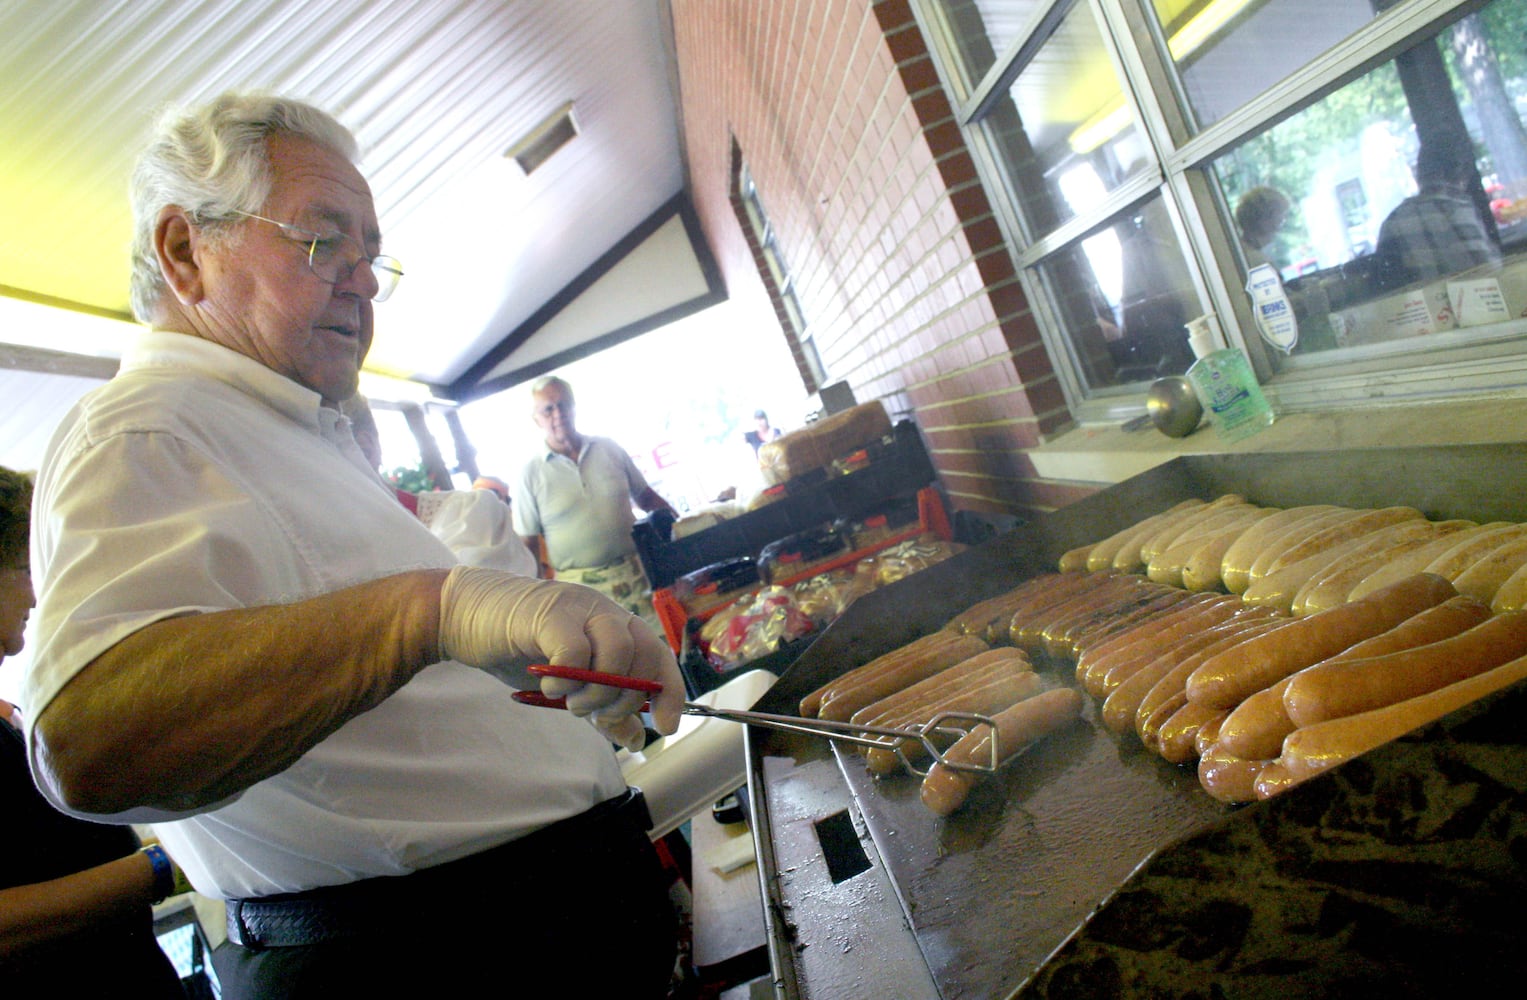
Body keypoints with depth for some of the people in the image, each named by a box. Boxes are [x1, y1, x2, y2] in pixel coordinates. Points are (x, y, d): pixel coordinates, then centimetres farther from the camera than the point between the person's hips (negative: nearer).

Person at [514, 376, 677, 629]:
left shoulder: (609, 449, 6)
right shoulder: (531, 474, -1)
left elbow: (646, 496, 13)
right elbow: (527, 544, 0)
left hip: (637, 577, 3)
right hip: (581, 592, -2)